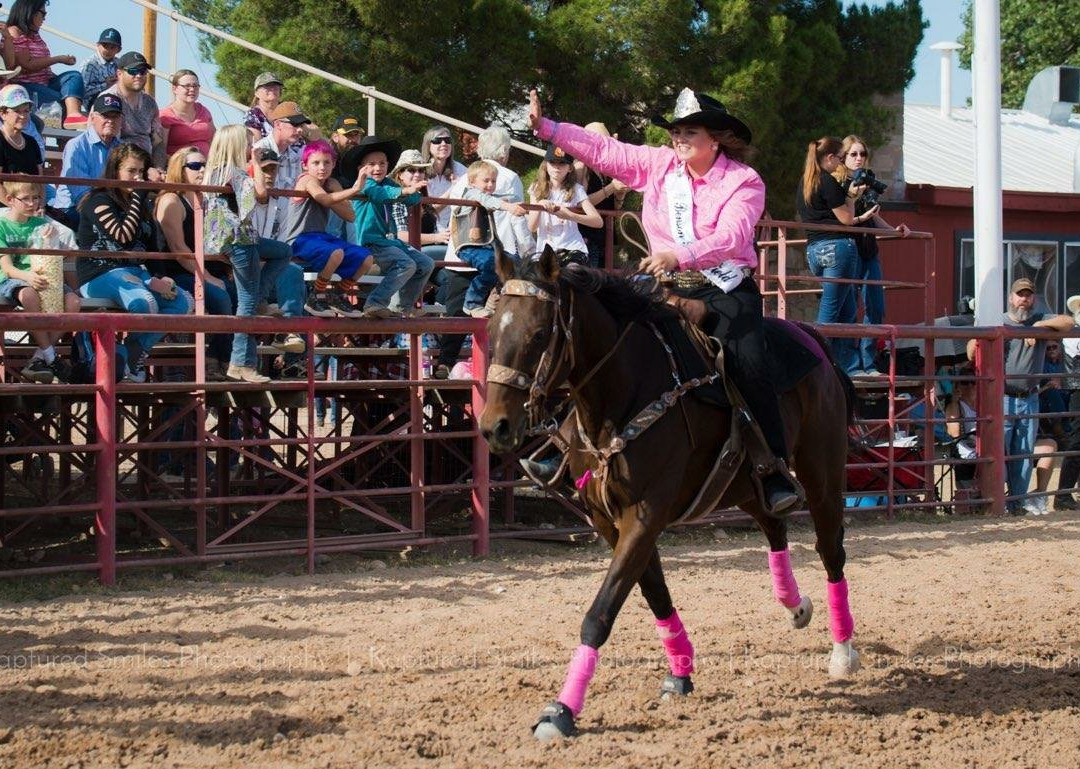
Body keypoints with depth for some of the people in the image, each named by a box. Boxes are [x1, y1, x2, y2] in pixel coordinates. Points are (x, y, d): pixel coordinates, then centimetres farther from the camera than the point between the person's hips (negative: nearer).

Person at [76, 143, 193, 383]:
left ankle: (136, 352, -6)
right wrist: (138, 197, -13)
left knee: (185, 302, -13)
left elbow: (152, 248, 15)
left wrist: (157, 279, -3)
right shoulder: (99, 200, -5)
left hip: (135, 273, 8)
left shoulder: (140, 206, 19)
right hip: (100, 274, -8)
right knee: (146, 304, -36)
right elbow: (123, 236, -19)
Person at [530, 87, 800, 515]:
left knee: (749, 363, -26)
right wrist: (545, 127, -2)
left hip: (727, 289, -4)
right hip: (671, 286, 4)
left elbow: (731, 238, -21)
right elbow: (603, 151, 7)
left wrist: (679, 256, -37)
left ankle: (775, 470, -19)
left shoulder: (745, 182, -6)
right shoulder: (660, 165, 8)